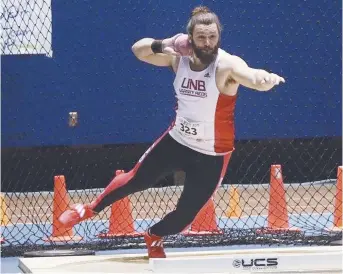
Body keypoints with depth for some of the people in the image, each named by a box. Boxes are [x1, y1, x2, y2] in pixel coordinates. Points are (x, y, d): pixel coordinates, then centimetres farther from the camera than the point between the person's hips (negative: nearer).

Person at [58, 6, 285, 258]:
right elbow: (138, 50, -1)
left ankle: (154, 238, 35)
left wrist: (266, 79, -75)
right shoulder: (179, 58, -11)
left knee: (186, 214, 2)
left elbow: (253, 77, -49)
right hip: (177, 141, 4)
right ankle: (90, 210, 40)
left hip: (212, 156, -4)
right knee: (136, 180, 14)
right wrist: (162, 45, -24)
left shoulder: (227, 65, -28)